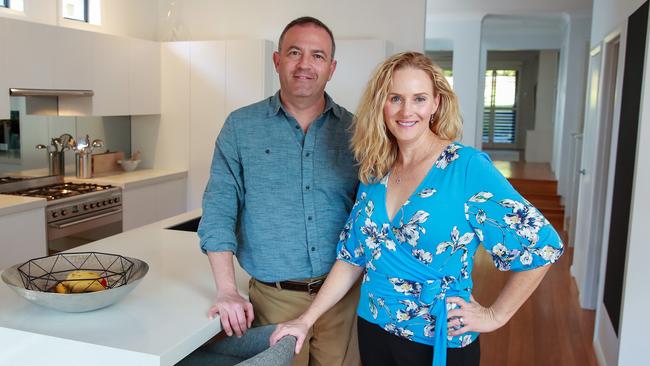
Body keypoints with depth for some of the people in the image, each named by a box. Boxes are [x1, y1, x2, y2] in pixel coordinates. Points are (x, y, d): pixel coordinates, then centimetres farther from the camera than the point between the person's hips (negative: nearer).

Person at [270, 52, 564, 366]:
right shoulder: (374, 173, 0)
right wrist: (307, 319, 1)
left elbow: (541, 244, -16)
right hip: (373, 330, 5)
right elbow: (351, 257, 5)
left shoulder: (467, 167, -17)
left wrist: (495, 316, -12)